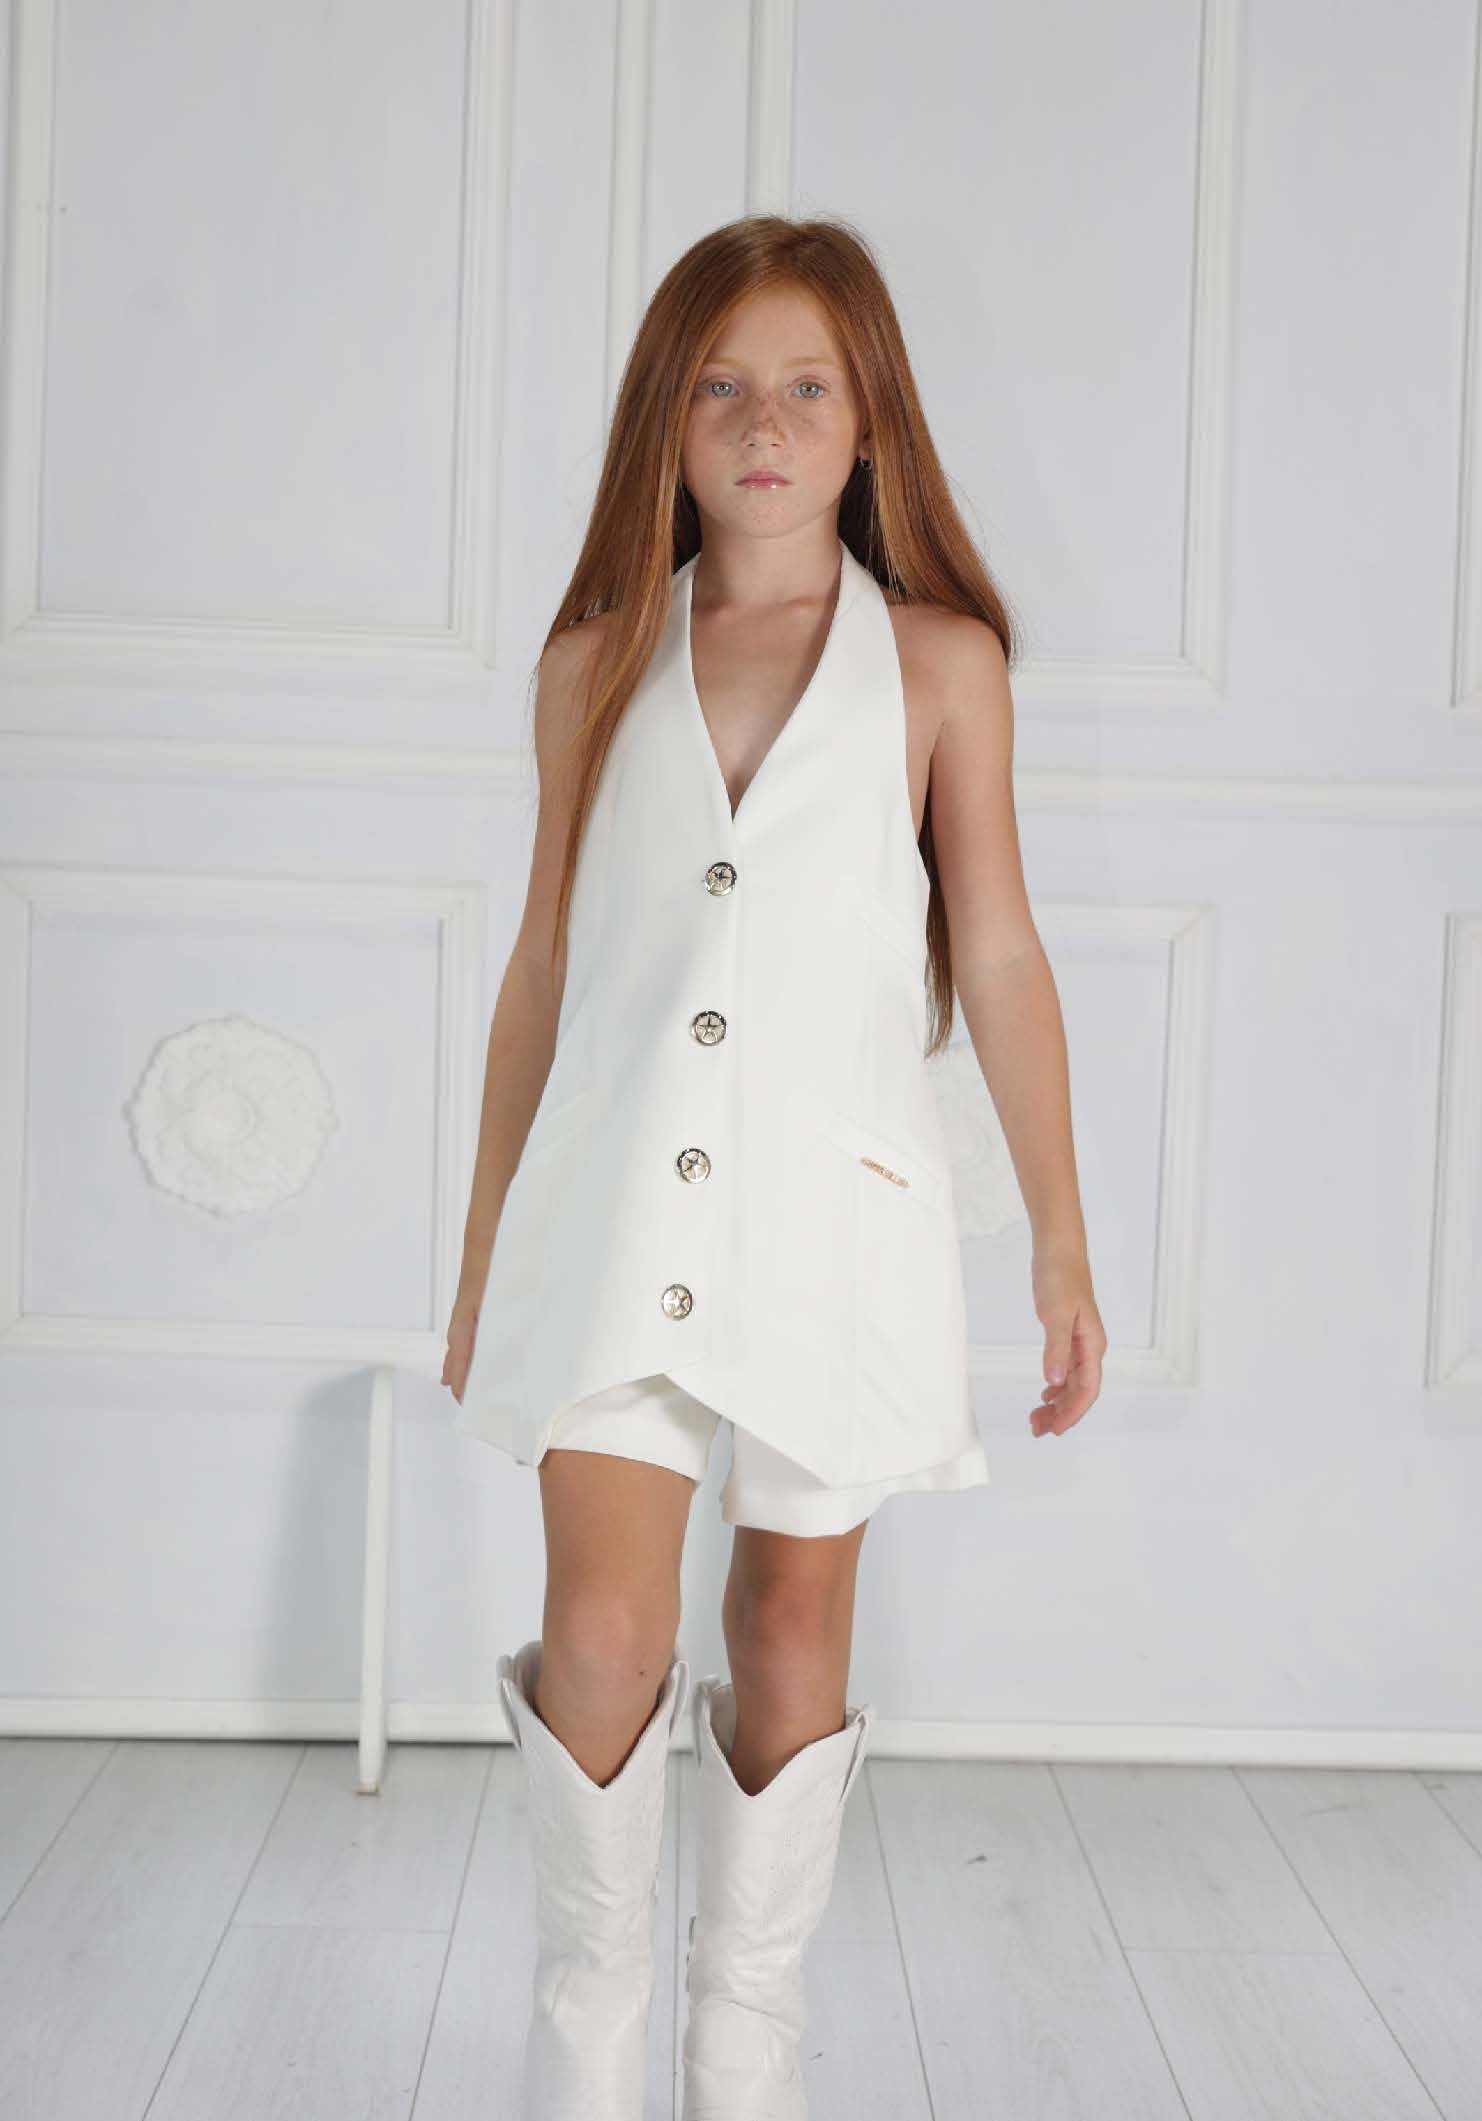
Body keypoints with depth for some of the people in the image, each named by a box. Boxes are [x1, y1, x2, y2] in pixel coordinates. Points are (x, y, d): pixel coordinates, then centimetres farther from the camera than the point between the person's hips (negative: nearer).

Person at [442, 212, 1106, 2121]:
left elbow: (999, 961, 4)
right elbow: (543, 961, 11)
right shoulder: (598, 658, 8)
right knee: (600, 1640, -6)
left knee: (795, 1639, 9)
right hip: (617, 1199, 1)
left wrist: (1063, 1246, 1)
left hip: (836, 1198, -1)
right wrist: (485, 1251, 12)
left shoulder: (938, 659, 3)